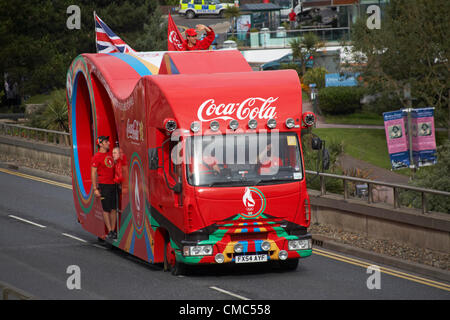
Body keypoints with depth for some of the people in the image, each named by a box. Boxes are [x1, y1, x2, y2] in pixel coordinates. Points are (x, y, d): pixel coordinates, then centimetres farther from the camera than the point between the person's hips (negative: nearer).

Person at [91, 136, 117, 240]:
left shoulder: (110, 153, 12)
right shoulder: (97, 157, -8)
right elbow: (93, 173, -9)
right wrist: (95, 189, -14)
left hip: (113, 184, 7)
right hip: (104, 185, -7)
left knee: (113, 209, 8)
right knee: (106, 209, -2)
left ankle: (113, 231, 14)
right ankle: (110, 232, 1)